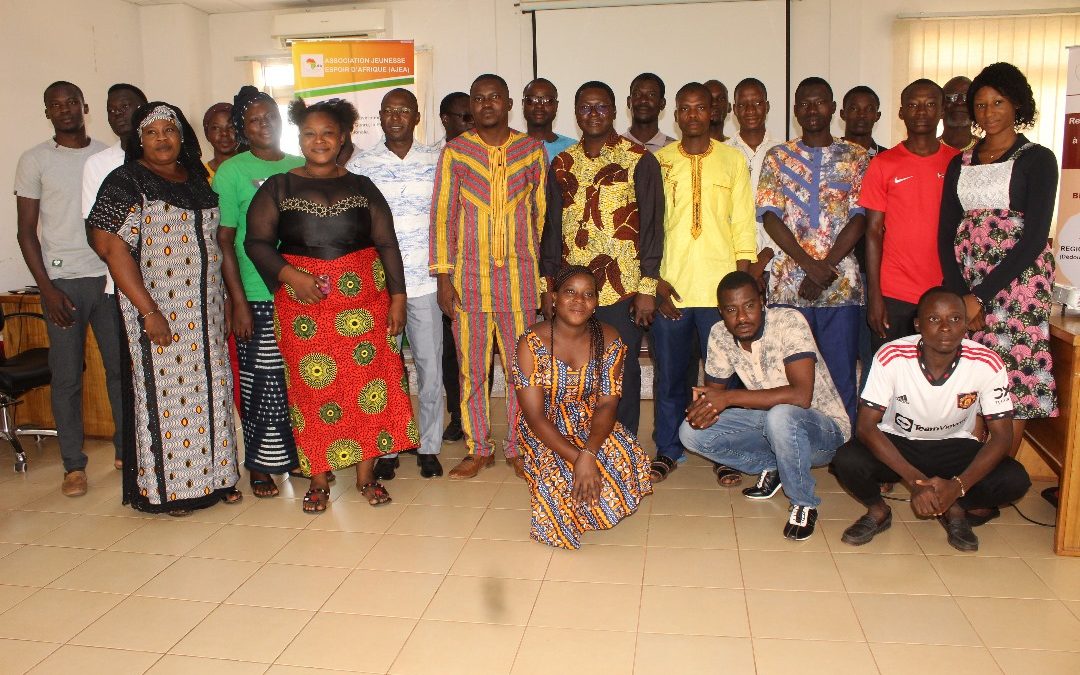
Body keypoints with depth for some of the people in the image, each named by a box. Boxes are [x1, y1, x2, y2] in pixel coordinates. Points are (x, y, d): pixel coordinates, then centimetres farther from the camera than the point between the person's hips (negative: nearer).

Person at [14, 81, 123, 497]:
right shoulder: (35, 161, 3)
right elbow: (26, 232, 2)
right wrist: (47, 289, -7)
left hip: (110, 277, 2)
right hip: (63, 280, -2)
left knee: (121, 368, 4)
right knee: (67, 376, 1)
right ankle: (74, 466, 10)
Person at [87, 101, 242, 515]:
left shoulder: (198, 178, 13)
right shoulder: (127, 182, -6)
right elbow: (111, 246, -14)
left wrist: (227, 297, 11)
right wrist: (148, 311, -19)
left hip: (205, 309, 6)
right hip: (159, 310, -6)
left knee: (209, 389, 10)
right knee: (164, 392, 0)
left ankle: (214, 476, 22)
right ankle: (163, 488, 13)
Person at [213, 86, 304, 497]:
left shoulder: (302, 167, 11)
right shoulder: (231, 172, -1)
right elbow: (224, 241, -4)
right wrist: (238, 302, -10)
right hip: (257, 297, -4)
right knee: (262, 383, 1)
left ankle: (297, 454, 24)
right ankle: (260, 465, 15)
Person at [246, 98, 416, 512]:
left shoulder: (362, 187, 9)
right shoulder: (278, 188, 6)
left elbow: (387, 244, 7)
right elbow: (257, 241, 1)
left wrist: (397, 297, -1)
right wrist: (290, 275, -15)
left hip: (364, 301, 1)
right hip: (303, 304, -1)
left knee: (367, 383, 0)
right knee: (312, 388, 1)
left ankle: (366, 475, 13)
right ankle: (319, 479, 14)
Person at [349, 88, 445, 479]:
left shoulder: (436, 160, 5)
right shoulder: (360, 165, 5)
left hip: (425, 281, 0)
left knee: (430, 365, 5)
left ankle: (429, 446, 20)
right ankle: (385, 449, 20)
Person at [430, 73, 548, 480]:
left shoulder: (532, 150, 6)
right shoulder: (455, 151, 4)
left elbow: (541, 214, 9)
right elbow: (443, 215, 3)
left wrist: (546, 274, 5)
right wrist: (443, 276, -3)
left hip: (519, 274, 0)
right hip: (469, 275, 0)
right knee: (471, 367, 6)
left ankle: (519, 447, 19)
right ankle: (478, 449, 20)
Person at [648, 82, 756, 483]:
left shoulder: (733, 160, 6)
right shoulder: (658, 161, 7)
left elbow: (743, 226, 4)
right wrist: (656, 282, -5)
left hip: (720, 288, 0)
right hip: (670, 288, 1)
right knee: (669, 375, 7)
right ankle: (668, 450, 21)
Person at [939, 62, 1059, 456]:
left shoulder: (1037, 159, 0)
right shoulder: (960, 164, 14)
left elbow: (1034, 238, -8)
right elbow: (946, 234, 7)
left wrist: (981, 296, -15)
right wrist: (958, 295, -7)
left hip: (1017, 280, -4)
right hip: (964, 284, 4)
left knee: (1012, 384, -4)